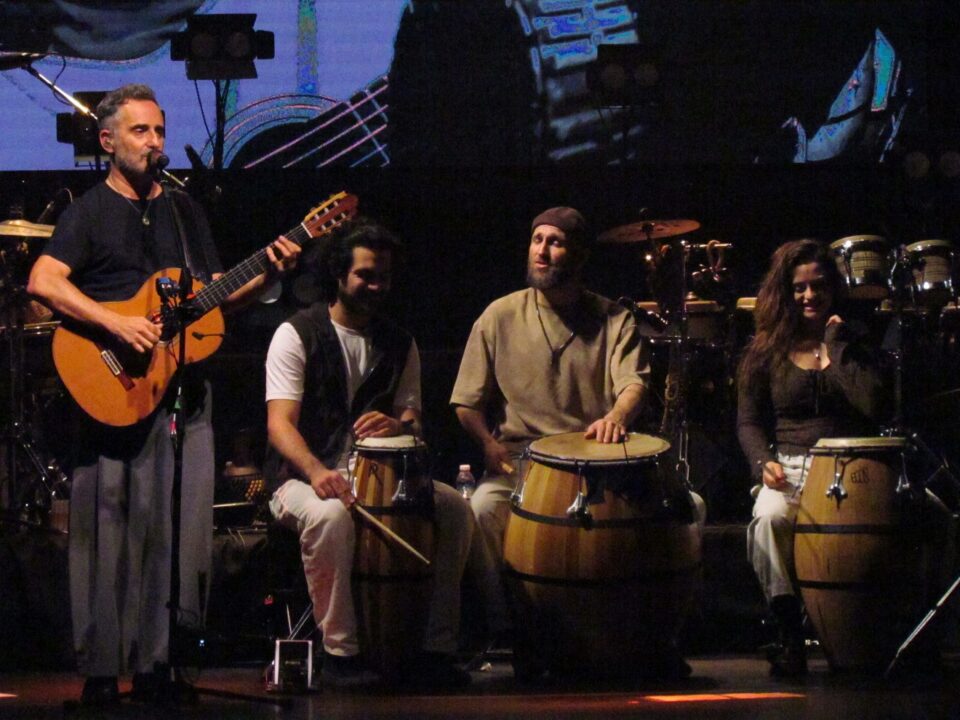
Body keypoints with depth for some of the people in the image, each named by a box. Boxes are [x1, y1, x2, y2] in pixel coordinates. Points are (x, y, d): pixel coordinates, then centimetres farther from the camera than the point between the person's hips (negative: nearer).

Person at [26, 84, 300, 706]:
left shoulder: (184, 212, 19)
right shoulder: (91, 211, 2)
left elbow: (216, 297, 20)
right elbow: (43, 282, -13)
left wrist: (267, 276, 2)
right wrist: (118, 324, -21)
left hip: (183, 393, 5)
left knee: (181, 532, -1)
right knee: (108, 532, -4)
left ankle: (157, 664, 5)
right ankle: (101, 671, -1)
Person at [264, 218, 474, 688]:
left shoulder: (399, 345, 13)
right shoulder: (297, 335, -3)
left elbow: (413, 421, 9)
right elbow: (280, 423, -14)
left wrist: (397, 424, -18)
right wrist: (317, 471, -35)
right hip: (302, 477, -5)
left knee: (455, 509, -20)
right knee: (331, 514, -39)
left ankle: (436, 649, -14)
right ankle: (340, 651, -28)